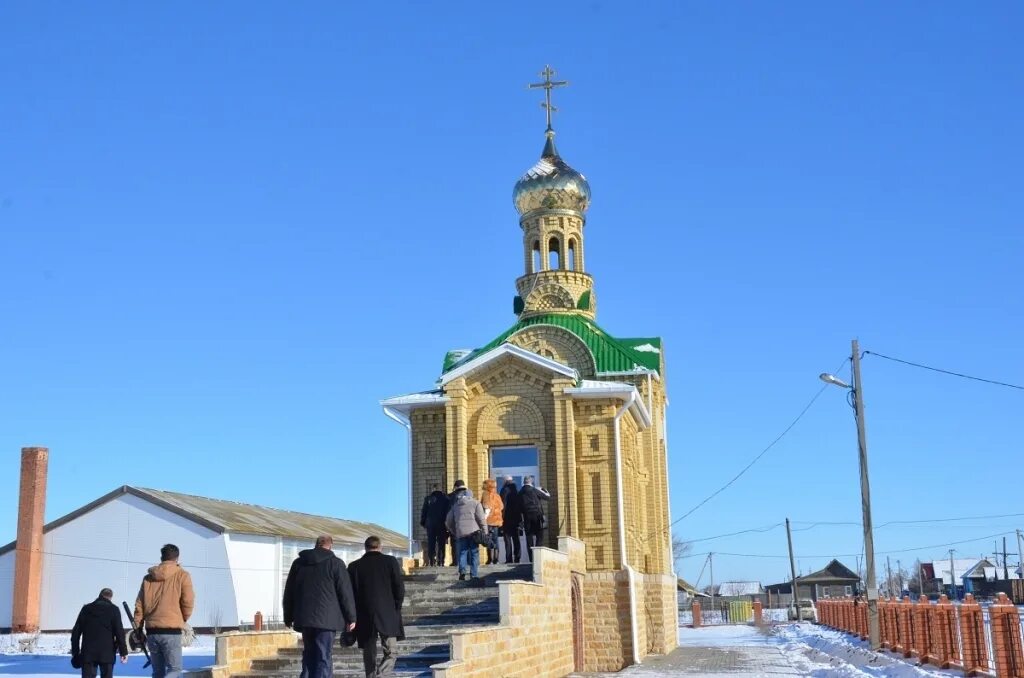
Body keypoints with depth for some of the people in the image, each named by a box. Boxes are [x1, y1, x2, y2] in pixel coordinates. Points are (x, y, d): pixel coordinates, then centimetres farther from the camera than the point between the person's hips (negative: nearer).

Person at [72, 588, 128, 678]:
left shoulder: (86, 608, 9)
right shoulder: (113, 609, -1)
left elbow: (76, 631, 10)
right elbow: (119, 631, -6)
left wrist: (75, 651, 18)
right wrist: (123, 651, -3)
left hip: (88, 652, 2)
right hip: (107, 652, -2)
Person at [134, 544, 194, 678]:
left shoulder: (148, 577, 11)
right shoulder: (182, 575, -2)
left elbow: (139, 605, 9)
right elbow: (188, 602, -5)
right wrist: (183, 619, 14)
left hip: (152, 631, 5)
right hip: (171, 631, -4)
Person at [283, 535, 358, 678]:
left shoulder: (298, 563, 11)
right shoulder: (335, 563, -3)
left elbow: (288, 592, 15)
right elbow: (345, 592, -5)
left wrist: (288, 617, 21)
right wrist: (351, 617, 2)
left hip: (304, 618, 5)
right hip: (326, 618, -4)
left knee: (309, 655, 16)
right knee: (324, 657, -4)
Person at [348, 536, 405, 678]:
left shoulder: (354, 566, 5)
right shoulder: (390, 561, 1)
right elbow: (400, 588, -3)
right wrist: (396, 609, 9)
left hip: (364, 618, 2)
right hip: (388, 616, -2)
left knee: (369, 655, 11)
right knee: (391, 652, 3)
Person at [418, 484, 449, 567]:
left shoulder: (428, 498, 0)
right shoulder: (445, 498, -1)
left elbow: (424, 512, 2)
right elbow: (448, 511, -1)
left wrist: (422, 523, 11)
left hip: (430, 524, 0)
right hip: (442, 524, 0)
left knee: (431, 543, 4)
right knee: (441, 543, 4)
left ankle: (431, 561, -1)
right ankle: (440, 561, -1)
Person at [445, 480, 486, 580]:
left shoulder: (455, 506, 14)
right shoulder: (475, 503, 5)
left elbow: (449, 522, 17)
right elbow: (481, 519, -3)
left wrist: (454, 533, 27)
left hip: (460, 533, 2)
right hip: (473, 532, -2)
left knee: (462, 553, 8)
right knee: (474, 553, 5)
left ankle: (462, 570, -13)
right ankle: (474, 575, 2)